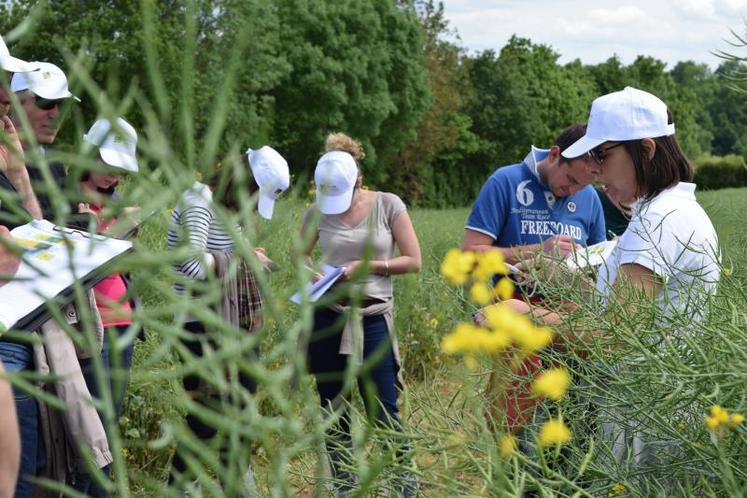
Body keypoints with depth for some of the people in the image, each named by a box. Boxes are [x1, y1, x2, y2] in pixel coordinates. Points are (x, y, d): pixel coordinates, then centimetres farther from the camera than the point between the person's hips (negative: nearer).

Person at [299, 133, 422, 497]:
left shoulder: (388, 205, -3)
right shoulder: (318, 212, 2)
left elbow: (412, 261, -2)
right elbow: (300, 255, 17)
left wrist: (366, 266, -13)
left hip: (374, 319, -3)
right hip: (327, 319, 3)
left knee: (383, 413, -3)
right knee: (334, 413, 9)